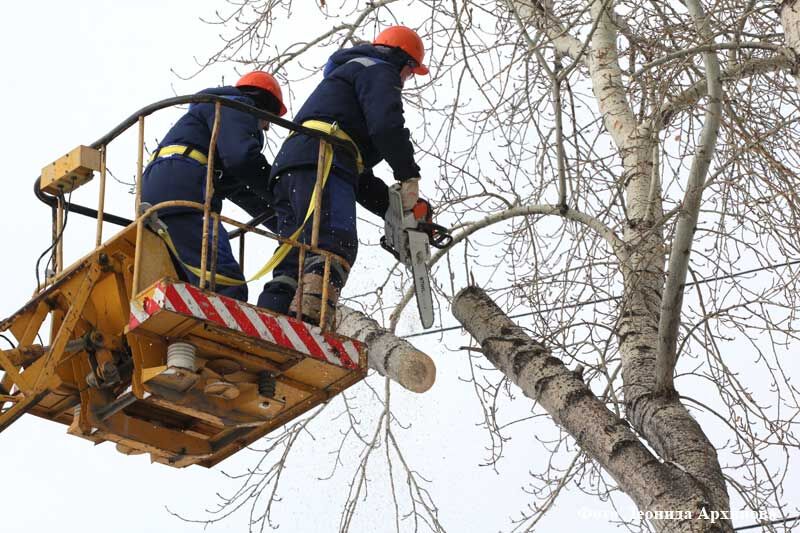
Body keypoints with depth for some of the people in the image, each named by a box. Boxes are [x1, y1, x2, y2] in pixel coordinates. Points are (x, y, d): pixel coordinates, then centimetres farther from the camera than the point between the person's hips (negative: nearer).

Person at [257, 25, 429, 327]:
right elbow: (386, 125, -10)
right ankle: (309, 323, -42)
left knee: (293, 263, 0)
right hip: (321, 161, -9)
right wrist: (409, 176, -2)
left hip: (286, 170, 9)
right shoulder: (378, 70, 13)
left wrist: (393, 209, 26)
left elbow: (360, 176, 34)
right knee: (335, 246, -23)